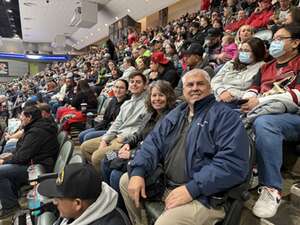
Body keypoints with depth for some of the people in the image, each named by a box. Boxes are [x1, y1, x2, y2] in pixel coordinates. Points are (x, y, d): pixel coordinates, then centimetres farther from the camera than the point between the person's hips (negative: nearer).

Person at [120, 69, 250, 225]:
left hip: (203, 195, -6)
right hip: (165, 183, 7)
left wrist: (192, 188, -25)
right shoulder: (175, 114, 14)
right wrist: (138, 171, -8)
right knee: (126, 180, 9)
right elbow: (154, 142, 9)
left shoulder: (226, 116, -8)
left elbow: (233, 162, -20)